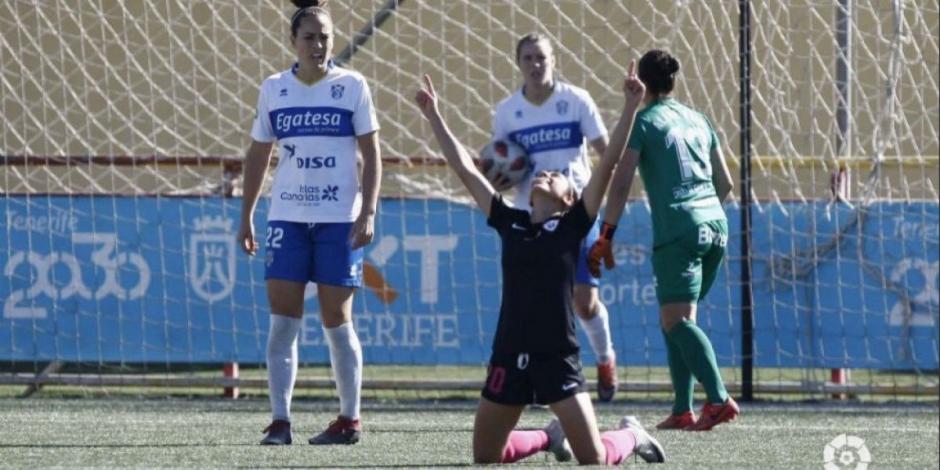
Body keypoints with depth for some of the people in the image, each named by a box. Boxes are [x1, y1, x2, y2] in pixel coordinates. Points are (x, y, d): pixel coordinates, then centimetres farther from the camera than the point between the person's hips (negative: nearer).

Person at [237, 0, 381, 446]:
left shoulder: (352, 87, -1)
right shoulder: (274, 89, 7)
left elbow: (371, 155, -1)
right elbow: (258, 156, 13)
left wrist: (368, 213, -10)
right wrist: (246, 217, 11)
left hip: (339, 220, -2)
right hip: (287, 219, 2)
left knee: (337, 321, 1)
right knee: (283, 321, -4)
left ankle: (350, 420, 11)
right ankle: (280, 420, -3)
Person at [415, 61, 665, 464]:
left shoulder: (572, 226, 1)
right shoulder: (509, 223, 10)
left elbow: (608, 163, -7)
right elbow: (466, 170, 12)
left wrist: (631, 107, -13)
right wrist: (434, 117, 13)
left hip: (557, 357, -4)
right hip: (509, 356, 4)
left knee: (594, 459, -9)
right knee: (485, 458, 8)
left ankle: (630, 436, 27)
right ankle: (551, 436, 36)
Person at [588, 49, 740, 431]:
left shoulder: (643, 122, 1)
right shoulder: (697, 120, 19)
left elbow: (621, 184, -6)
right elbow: (725, 182, 24)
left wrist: (605, 237, -2)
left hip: (677, 231, -7)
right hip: (715, 227, 7)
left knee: (677, 319, -11)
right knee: (675, 318, 14)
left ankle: (719, 399, -29)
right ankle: (683, 410, 7)